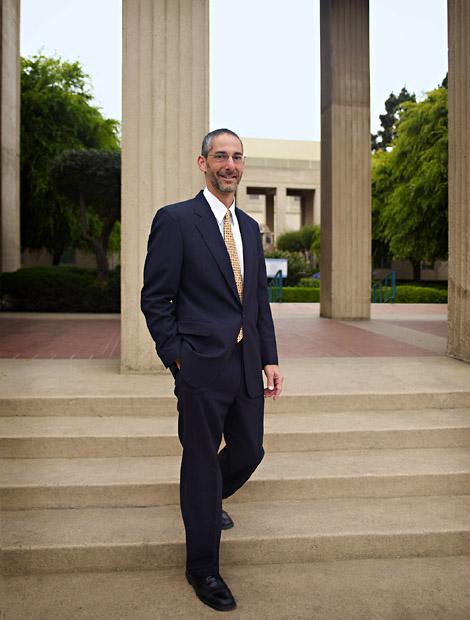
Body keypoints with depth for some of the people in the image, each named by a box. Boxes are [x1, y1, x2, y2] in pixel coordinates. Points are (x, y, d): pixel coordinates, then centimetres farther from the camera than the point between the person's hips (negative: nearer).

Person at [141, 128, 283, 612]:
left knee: (249, 451, 16)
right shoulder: (175, 220, -7)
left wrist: (269, 358, 10)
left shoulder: (249, 227, 13)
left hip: (247, 366, 7)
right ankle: (202, 568, 26)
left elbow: (259, 299, 15)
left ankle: (205, 499, 48)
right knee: (202, 461, 6)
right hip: (201, 366, -6)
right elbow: (155, 299, -7)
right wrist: (177, 357, -11)